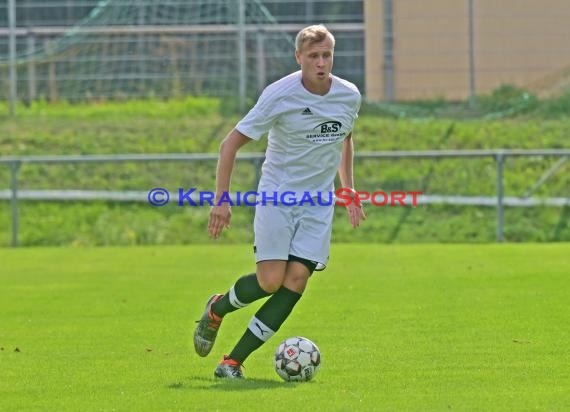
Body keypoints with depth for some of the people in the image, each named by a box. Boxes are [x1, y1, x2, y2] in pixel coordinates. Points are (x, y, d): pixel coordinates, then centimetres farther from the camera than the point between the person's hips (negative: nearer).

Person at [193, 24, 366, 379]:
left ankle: (234, 361, -6)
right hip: (276, 197, -4)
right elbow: (231, 144, -10)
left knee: (297, 280, -12)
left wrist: (348, 190, 20)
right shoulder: (279, 96, -15)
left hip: (319, 203, 4)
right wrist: (221, 200, -15)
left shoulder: (349, 96, -1)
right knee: (271, 280, -15)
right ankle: (217, 309, 19)